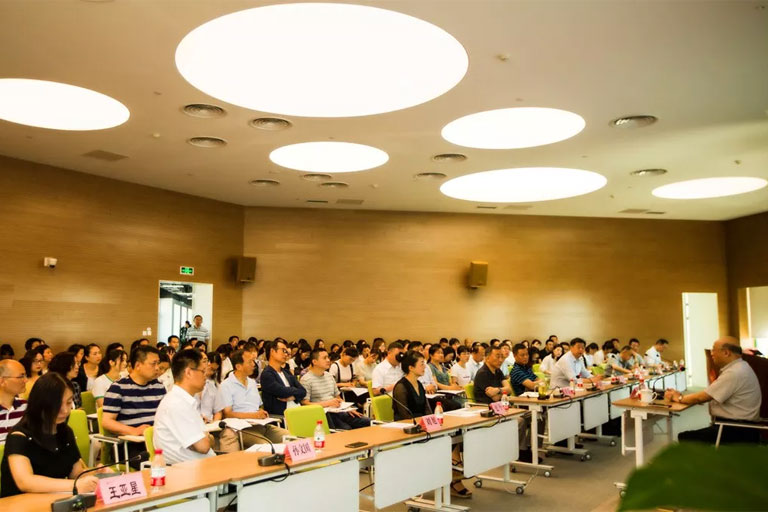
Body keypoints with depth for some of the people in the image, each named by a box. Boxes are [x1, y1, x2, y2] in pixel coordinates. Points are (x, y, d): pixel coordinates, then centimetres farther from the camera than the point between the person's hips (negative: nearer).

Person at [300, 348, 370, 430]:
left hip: (336, 411, 7)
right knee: (346, 429, -34)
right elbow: (304, 404, -11)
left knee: (367, 422, -12)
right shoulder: (306, 379, -3)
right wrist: (327, 403, -17)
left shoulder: (329, 376, 21)